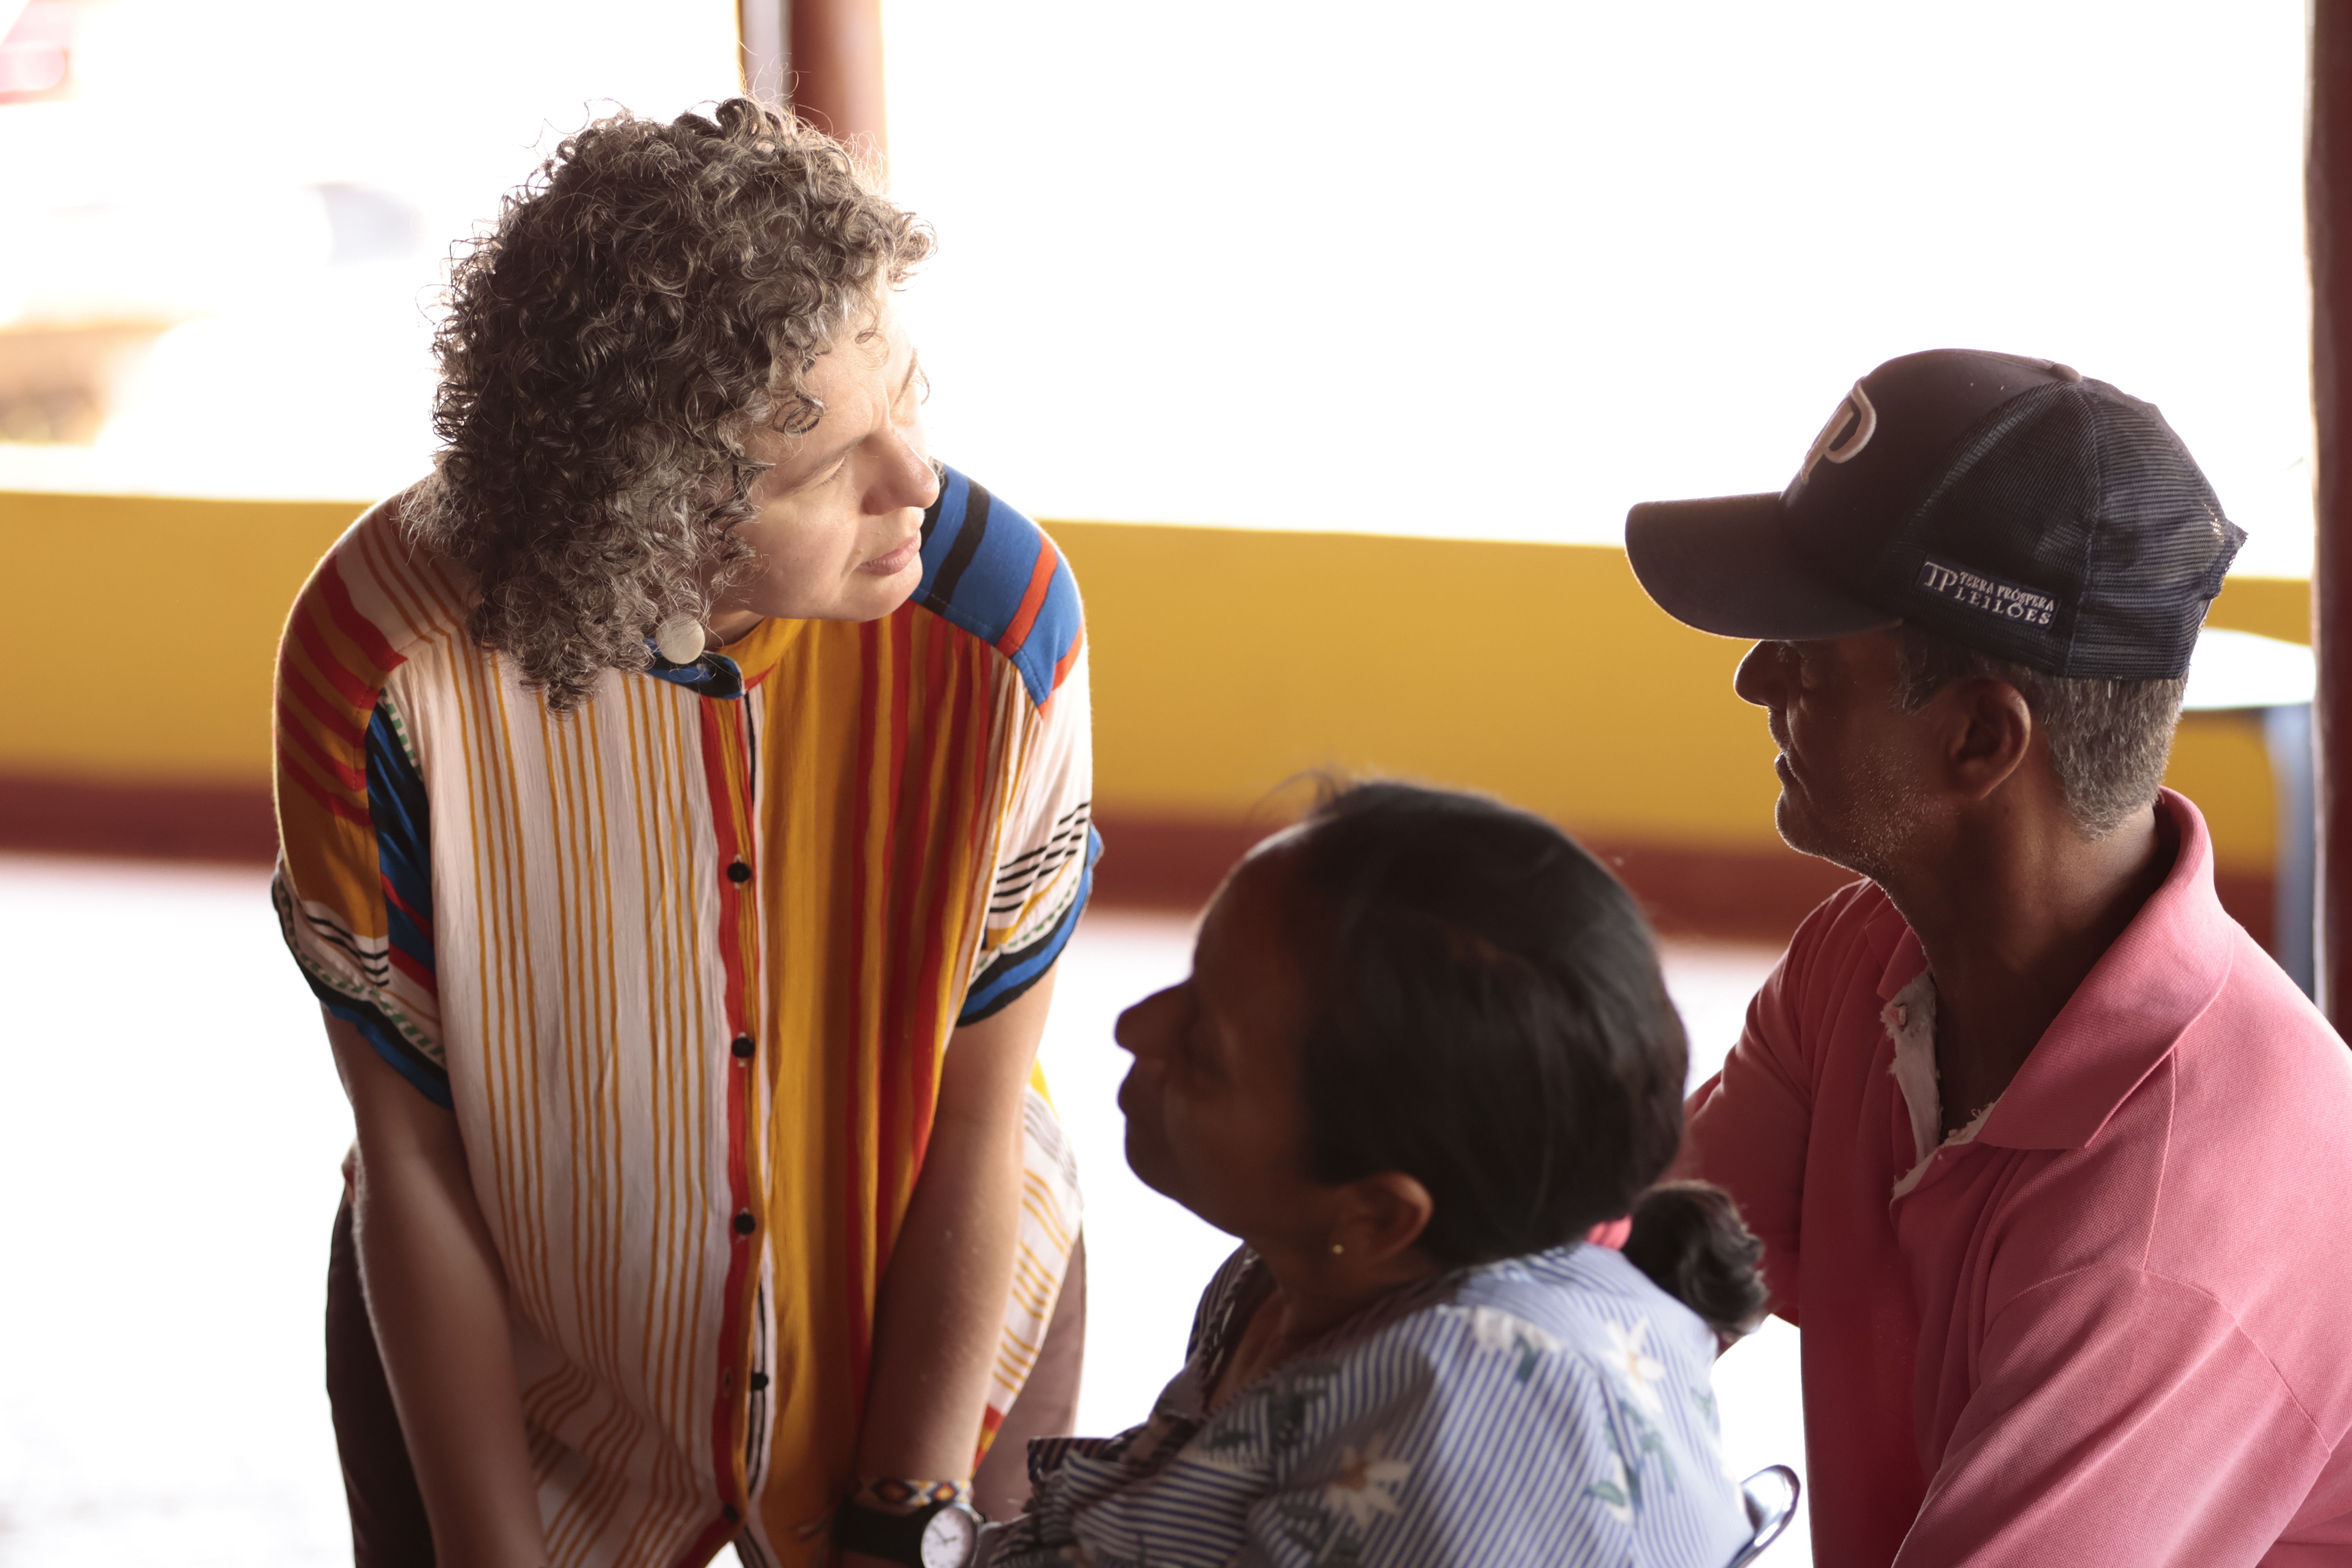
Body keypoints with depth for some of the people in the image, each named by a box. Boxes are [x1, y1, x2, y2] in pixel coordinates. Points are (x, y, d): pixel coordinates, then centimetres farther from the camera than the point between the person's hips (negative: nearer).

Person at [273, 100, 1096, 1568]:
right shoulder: (382, 661, -27)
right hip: (506, 1333, 0)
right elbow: (412, 1161, -16)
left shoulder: (999, 619, -26)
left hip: (929, 1314, 0)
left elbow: (978, 1131, -16)